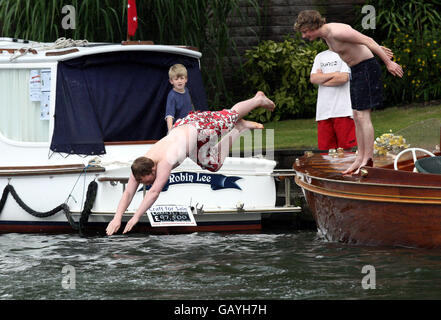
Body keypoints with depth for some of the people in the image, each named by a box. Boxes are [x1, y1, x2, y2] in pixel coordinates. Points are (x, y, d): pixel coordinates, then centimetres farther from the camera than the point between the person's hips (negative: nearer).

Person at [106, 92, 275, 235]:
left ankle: (259, 99, 44)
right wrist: (117, 217, -36)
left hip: (199, 127, -5)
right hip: (182, 127, 5)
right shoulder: (140, 166, -24)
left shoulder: (165, 162, -44)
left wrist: (136, 217, -51)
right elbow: (128, 193, -23)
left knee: (231, 115, 18)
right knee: (212, 163, 24)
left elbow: (154, 191, -48)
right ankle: (240, 128, 38)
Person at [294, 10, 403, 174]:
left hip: (367, 68, -10)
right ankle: (360, 158, 12)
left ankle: (368, 161, -10)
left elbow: (367, 40, -23)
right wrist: (379, 48, 30)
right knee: (357, 117, 9)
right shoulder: (326, 34, 8)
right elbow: (357, 37, 22)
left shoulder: (337, 32, -23)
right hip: (356, 71, 10)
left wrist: (388, 62, -21)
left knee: (363, 116, -11)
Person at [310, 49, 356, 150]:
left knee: (347, 147, -8)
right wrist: (332, 74, -6)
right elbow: (313, 78, 7)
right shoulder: (319, 57, 19)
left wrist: (322, 79, 2)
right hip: (323, 111, 5)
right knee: (325, 148, 0)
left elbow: (344, 78, -9)